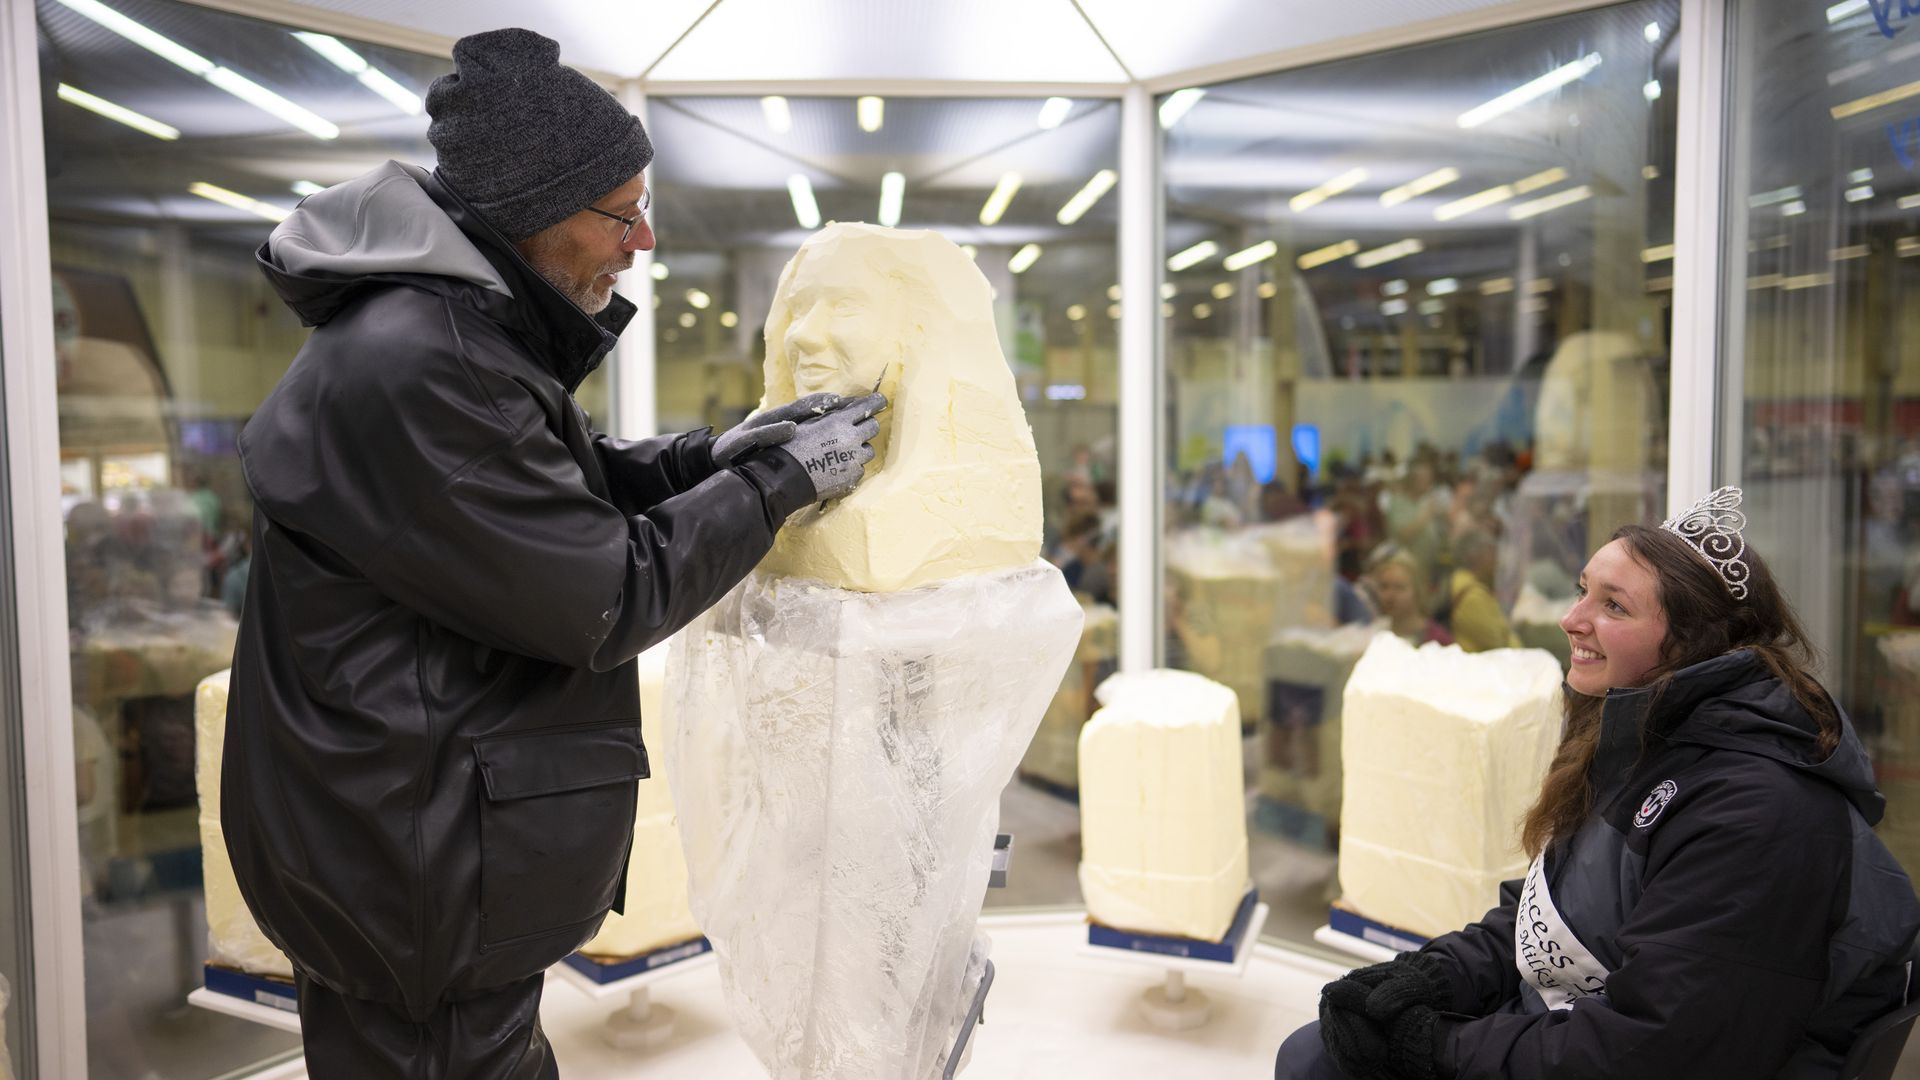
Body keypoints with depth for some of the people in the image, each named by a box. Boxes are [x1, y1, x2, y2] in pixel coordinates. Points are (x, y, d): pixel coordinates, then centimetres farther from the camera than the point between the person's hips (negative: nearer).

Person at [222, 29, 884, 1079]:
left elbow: (574, 485, 16)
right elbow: (608, 600, -23)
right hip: (413, 867, -10)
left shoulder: (461, 323, 6)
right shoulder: (417, 369, -27)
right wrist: (784, 480, -13)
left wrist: (717, 454, 1)